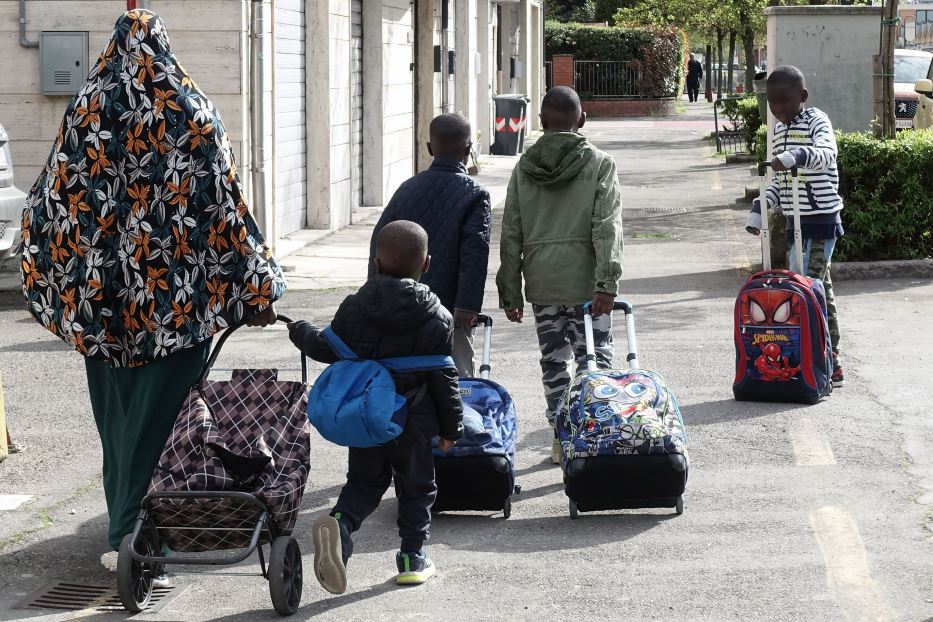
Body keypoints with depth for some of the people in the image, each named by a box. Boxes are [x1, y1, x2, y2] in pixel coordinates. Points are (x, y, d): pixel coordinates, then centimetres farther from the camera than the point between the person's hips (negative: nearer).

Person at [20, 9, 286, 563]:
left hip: (103, 296, 3)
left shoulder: (88, 110, 2)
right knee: (161, 409, 1)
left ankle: (124, 518, 26)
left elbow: (54, 203, 4)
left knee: (116, 407, 15)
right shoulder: (191, 111, -6)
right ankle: (136, 531, 0)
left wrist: (58, 290, 16)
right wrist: (258, 288, 0)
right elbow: (226, 204, -7)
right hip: (178, 294, -3)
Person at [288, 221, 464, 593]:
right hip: (413, 422, -2)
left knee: (364, 480, 16)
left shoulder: (354, 308, -7)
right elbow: (444, 379, -7)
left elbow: (330, 350, 2)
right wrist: (451, 425, 4)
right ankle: (412, 558, 19)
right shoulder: (437, 319, -11)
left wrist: (300, 333, 23)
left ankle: (340, 522, -13)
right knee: (416, 486, 15)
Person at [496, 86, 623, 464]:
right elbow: (607, 227, -12)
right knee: (594, 358, 2)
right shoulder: (599, 164, -2)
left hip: (541, 281, 3)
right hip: (585, 279, -3)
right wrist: (608, 283, -16)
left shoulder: (525, 167, 5)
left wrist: (509, 291, 9)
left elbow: (511, 234, 5)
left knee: (553, 359, 12)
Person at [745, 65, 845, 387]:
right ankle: (829, 363, 15)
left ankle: (829, 361, -9)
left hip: (821, 219, -8)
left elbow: (827, 153, -30)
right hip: (796, 220, 8)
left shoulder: (816, 121, -9)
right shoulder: (779, 130, 15)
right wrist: (760, 208, 10)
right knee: (819, 288, 11)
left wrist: (796, 155, -48)